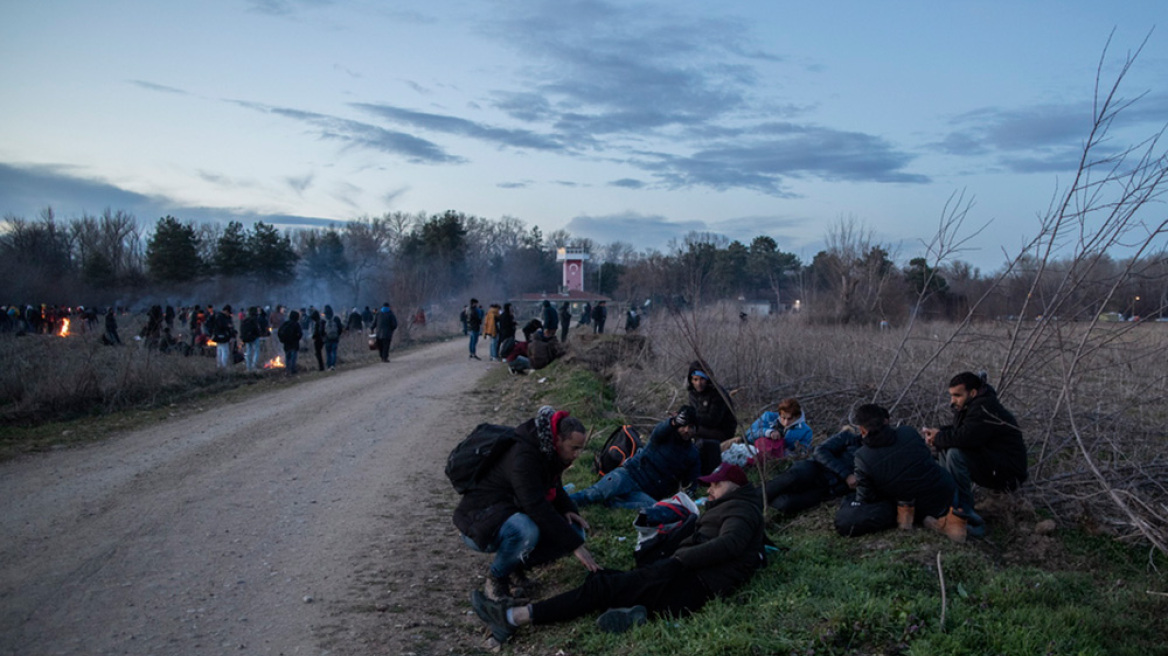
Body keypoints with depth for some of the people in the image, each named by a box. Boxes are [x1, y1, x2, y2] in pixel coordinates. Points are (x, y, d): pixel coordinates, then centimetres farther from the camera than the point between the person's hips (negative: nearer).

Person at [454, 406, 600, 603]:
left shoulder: (547, 452, 0)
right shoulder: (523, 457, -29)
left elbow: (553, 487, 19)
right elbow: (537, 508, -35)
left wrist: (567, 509, -3)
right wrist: (575, 546, -32)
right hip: (478, 524, -9)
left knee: (575, 530, -8)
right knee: (526, 532, -40)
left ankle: (516, 567, 6)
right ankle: (496, 578, -11)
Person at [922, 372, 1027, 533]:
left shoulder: (984, 408, -22)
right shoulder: (970, 405, 8)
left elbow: (964, 437, -34)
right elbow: (957, 429, 21)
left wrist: (938, 438, -15)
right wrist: (939, 433, -1)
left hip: (1007, 474, -10)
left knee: (956, 454, -27)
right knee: (944, 449, 6)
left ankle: (966, 511, -21)